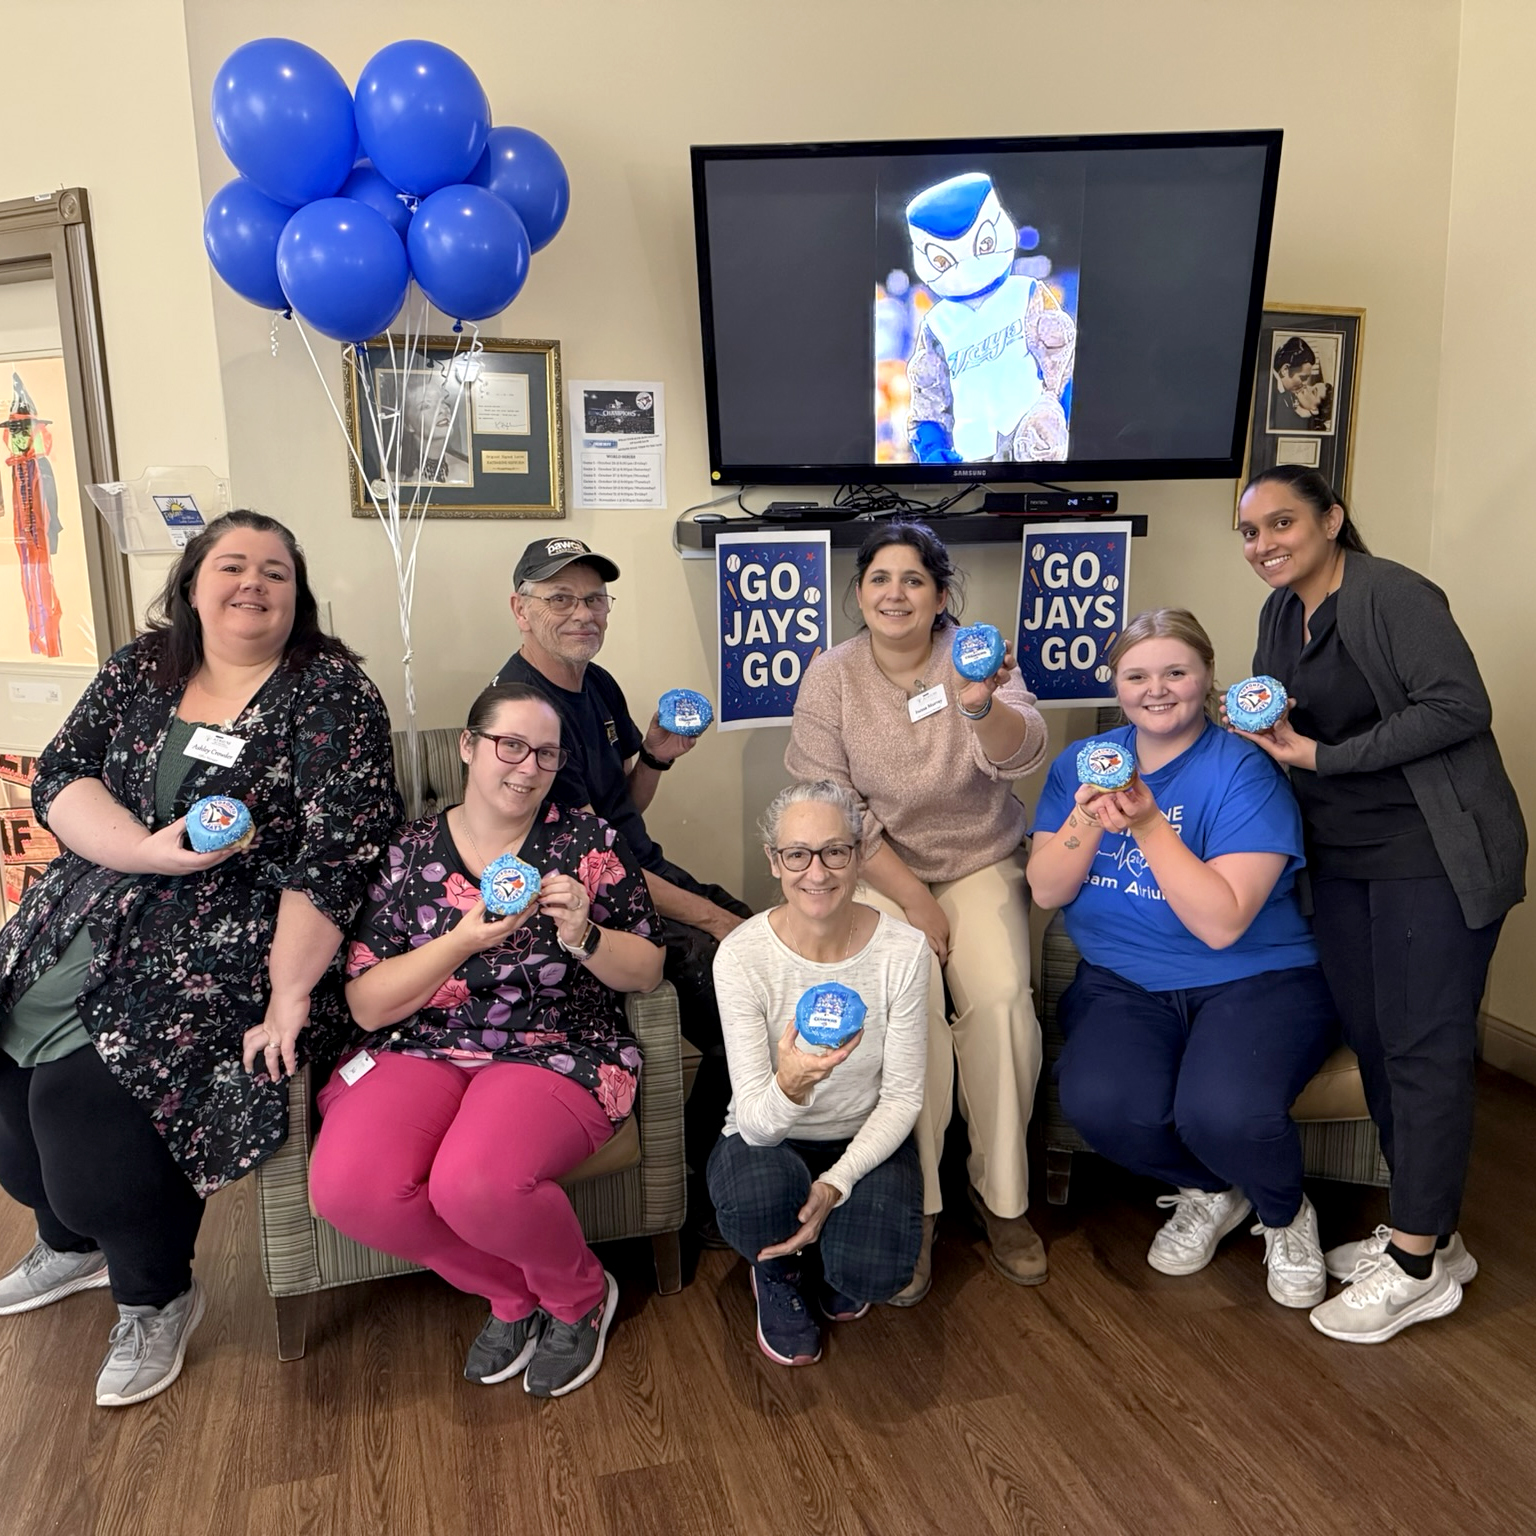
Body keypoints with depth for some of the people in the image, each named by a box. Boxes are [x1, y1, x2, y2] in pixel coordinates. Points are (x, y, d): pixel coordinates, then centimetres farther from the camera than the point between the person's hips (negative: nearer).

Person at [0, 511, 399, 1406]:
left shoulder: (331, 691, -9)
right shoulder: (139, 670, 8)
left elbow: (337, 853, -17)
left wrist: (290, 994, -21)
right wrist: (152, 850, -17)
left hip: (234, 944, -6)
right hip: (87, 920, 6)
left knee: (85, 1090, -21)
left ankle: (157, 1297, 7)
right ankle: (73, 1241, 28)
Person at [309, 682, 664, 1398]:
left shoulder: (589, 841, 4)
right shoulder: (407, 850, 5)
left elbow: (647, 972, 5)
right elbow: (366, 1005, -1)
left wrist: (583, 935, -15)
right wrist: (464, 941, -16)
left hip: (559, 1052, -2)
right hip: (420, 1050, 3)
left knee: (475, 1184, -31)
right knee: (347, 1185, -25)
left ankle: (579, 1295, 5)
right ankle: (515, 1295, 4)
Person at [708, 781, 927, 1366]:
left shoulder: (902, 949, -17)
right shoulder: (741, 956, -21)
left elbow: (902, 1096, -9)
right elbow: (756, 1120, -23)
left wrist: (837, 1182, -23)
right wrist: (791, 1084, -47)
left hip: (865, 1140, 1)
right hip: (767, 1140, -1)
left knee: (877, 1270, -26)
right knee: (760, 1196, -35)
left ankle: (837, 1263, 16)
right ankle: (779, 1272, 5)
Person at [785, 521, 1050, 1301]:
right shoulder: (831, 675, -5)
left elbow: (1020, 755, -23)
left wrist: (983, 706, -46)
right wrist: (914, 900, -14)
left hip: (979, 865, 1)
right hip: (877, 874, -1)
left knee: (1001, 1000, -24)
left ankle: (1000, 1193, -1)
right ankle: (913, 1208, -9)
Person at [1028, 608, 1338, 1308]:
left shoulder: (1245, 773, -9)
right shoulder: (1081, 762, 7)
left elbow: (1221, 923, -19)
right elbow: (1046, 891, -1)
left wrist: (1149, 824, -25)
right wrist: (1089, 818, -18)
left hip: (1253, 980, -3)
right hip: (1121, 982, 3)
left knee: (1223, 1112, -32)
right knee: (1100, 1104, -27)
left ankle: (1286, 1215, 8)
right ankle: (1209, 1192, 10)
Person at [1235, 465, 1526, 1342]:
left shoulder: (1392, 595, -14)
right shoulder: (1281, 611, 11)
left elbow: (1459, 707, -21)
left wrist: (1323, 757, -20)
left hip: (1435, 857, -8)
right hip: (1343, 858, 8)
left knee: (1424, 1046, -2)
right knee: (1371, 1038, 11)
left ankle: (1418, 1264, 10)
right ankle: (1428, 1231, 27)